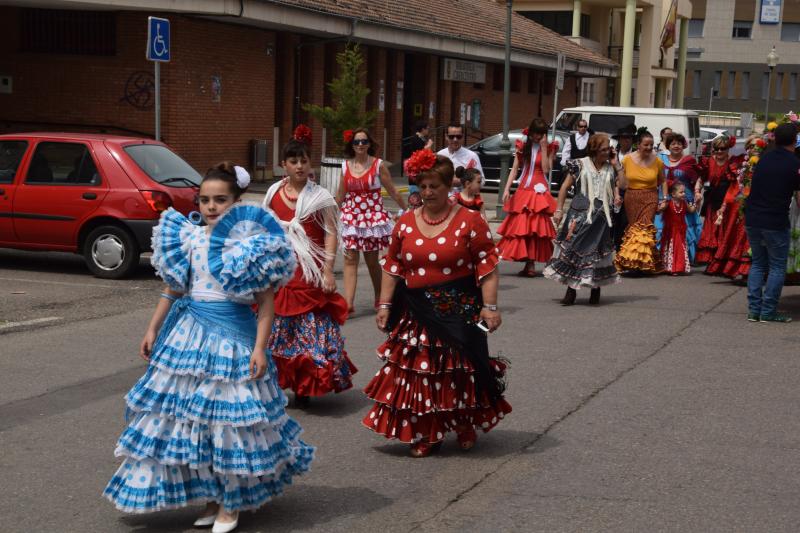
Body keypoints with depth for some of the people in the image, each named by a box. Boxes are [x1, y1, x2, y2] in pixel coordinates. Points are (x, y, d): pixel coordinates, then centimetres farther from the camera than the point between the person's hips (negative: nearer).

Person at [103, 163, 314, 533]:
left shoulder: (252, 245, -8)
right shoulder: (189, 238, 5)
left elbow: (265, 302, -8)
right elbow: (173, 290, 14)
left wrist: (260, 347, -15)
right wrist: (153, 330, 13)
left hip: (233, 337, -5)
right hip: (189, 335, 5)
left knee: (230, 417, 1)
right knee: (187, 414, 9)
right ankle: (210, 498, 26)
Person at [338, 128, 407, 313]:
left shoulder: (378, 165, -4)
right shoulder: (345, 166, 5)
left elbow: (393, 192, 3)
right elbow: (340, 195, 15)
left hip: (373, 216, -2)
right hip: (351, 217, 2)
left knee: (372, 260, 5)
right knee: (350, 259, -7)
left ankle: (379, 299, 25)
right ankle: (348, 303, -13)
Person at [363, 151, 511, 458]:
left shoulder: (469, 222, -6)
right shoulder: (406, 223, 7)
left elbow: (487, 267, -8)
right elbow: (392, 267, 11)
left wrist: (489, 307, -13)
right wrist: (385, 305, 8)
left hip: (458, 311, -3)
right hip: (417, 311, 3)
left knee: (458, 371, 4)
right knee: (417, 372, 2)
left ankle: (465, 428, 26)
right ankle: (423, 435, 14)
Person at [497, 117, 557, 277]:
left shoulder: (549, 149, 2)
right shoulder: (523, 147, 9)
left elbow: (546, 169, -11)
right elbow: (514, 169, 6)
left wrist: (543, 148, -11)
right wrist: (507, 189, -3)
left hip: (539, 192, -3)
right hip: (522, 191, 3)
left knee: (535, 227, -3)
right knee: (519, 226, 1)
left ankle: (531, 264, -2)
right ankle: (529, 263, 7)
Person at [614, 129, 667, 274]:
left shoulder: (657, 161, 1)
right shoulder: (628, 159, 1)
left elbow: (663, 181, 14)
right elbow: (623, 184, 3)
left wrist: (664, 199, 5)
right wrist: (618, 167, -6)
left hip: (650, 199, -1)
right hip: (631, 200, 1)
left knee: (644, 228, -13)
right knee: (633, 228, 0)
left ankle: (643, 263, -7)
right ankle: (632, 262, 9)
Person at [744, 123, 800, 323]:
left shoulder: (763, 159, 8)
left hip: (752, 220, 5)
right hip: (775, 223, -5)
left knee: (758, 263, 15)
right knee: (777, 267, 5)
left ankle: (754, 310, 10)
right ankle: (768, 312, 3)